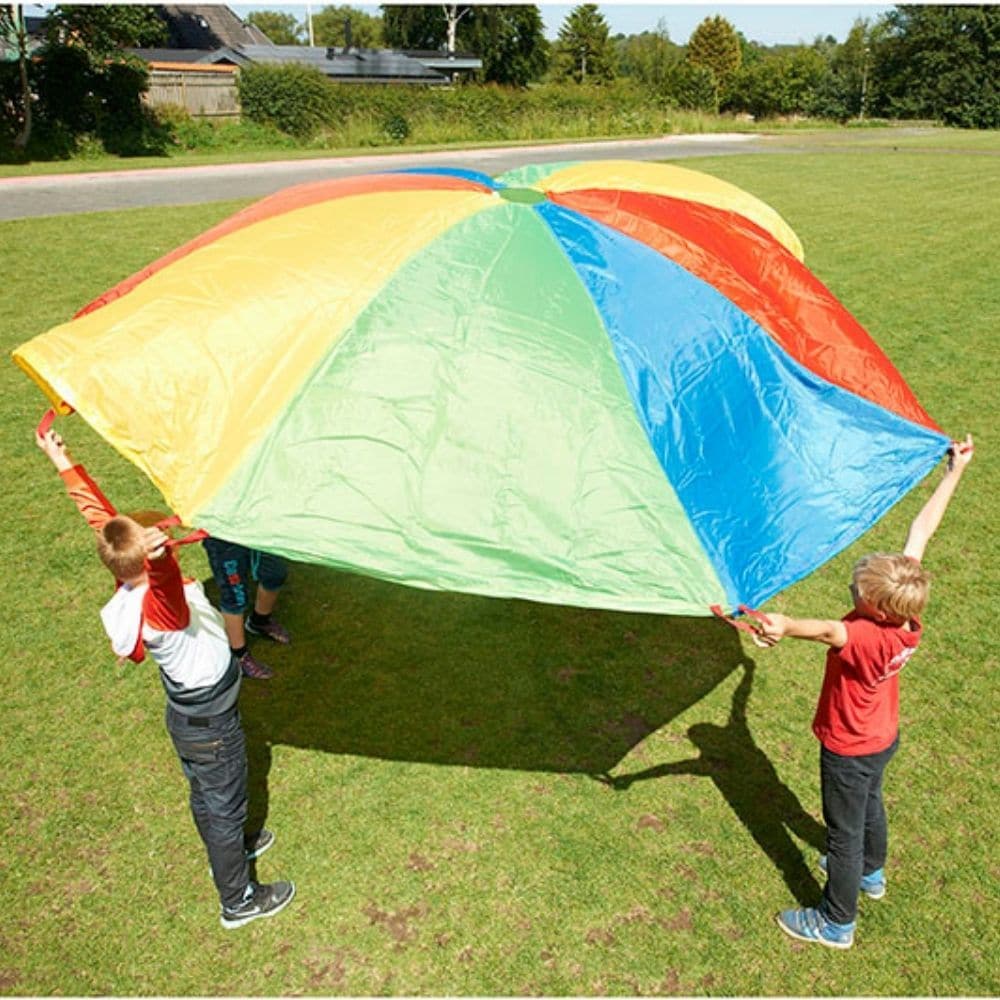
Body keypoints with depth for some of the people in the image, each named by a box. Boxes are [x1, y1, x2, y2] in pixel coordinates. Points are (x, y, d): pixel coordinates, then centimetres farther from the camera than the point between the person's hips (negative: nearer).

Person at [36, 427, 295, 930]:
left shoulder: (130, 580, -15)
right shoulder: (158, 607, -39)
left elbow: (101, 515, -7)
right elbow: (165, 580, -64)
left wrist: (66, 465, 0)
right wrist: (160, 557, -85)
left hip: (189, 713, 8)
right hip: (209, 724, -8)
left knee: (205, 795, 30)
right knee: (225, 806, 13)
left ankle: (228, 851, 56)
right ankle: (239, 901, 35)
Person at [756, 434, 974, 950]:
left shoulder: (866, 637, -40)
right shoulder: (906, 608, -19)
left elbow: (831, 630, -65)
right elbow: (921, 528, -13)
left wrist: (786, 626, -87)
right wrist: (954, 472, -3)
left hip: (850, 751, -8)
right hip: (883, 738, 8)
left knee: (844, 832, 12)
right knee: (870, 805, 32)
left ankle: (836, 922, 33)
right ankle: (871, 873, 59)